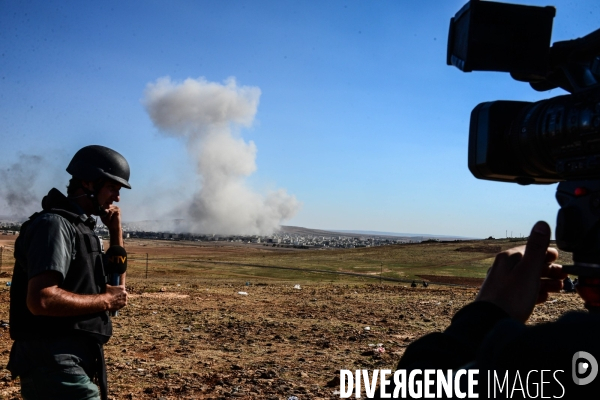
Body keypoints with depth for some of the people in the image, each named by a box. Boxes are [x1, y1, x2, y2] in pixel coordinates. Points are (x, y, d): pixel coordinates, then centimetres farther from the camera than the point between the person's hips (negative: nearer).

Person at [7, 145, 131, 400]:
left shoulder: (80, 226, 14)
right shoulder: (55, 224, -14)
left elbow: (116, 285, 17)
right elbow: (41, 300, -27)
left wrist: (116, 231, 9)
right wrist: (105, 301, -15)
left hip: (73, 362, 10)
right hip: (54, 364, -10)